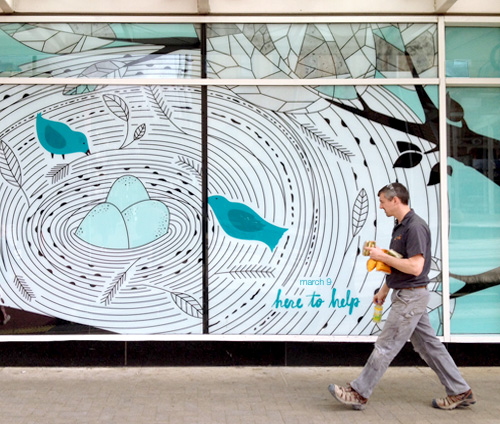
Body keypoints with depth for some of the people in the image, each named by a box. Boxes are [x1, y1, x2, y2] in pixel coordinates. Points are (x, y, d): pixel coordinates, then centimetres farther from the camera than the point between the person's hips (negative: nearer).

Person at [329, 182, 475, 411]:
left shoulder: (416, 227, -19)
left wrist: (382, 256, -20)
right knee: (428, 345, 13)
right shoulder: (400, 226, 13)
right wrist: (384, 290, 24)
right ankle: (460, 392, 20)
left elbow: (415, 267, -26)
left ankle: (359, 393, 5)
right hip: (406, 295, 10)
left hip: (411, 296, -10)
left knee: (386, 346, -3)